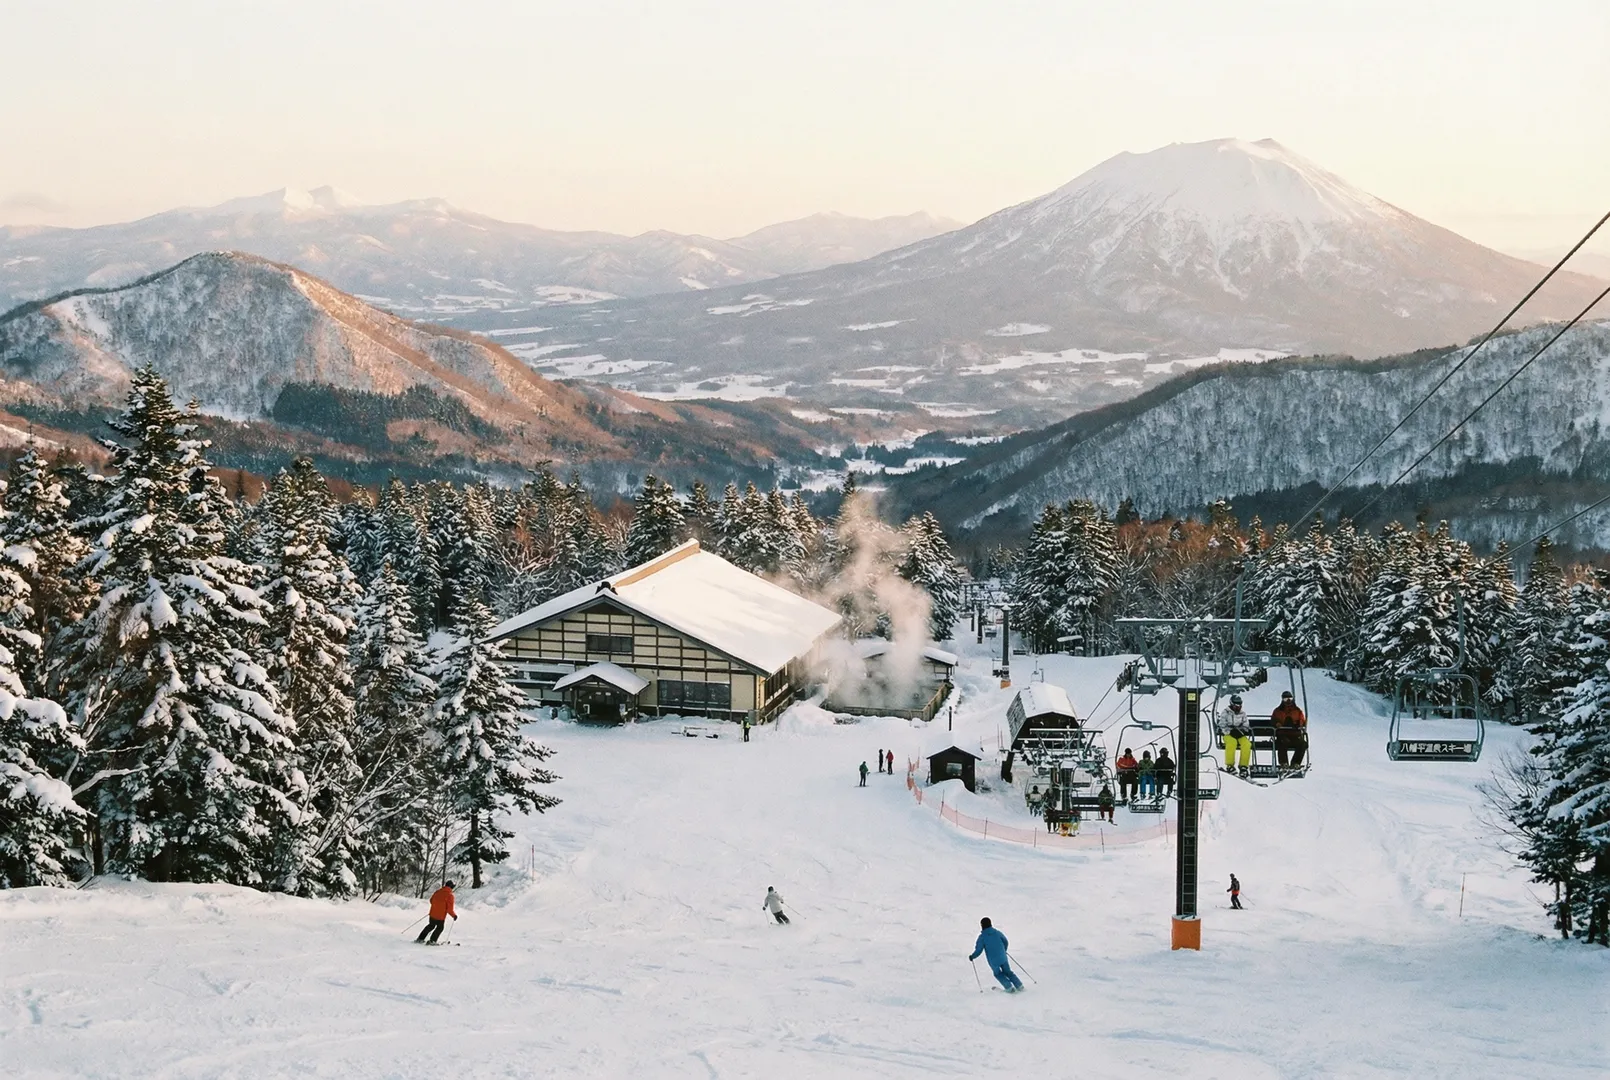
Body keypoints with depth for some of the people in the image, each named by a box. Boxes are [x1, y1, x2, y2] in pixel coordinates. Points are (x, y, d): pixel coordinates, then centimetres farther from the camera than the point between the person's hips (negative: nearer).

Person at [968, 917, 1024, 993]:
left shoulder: (982, 937, -11)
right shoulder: (997, 932, 1)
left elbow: (979, 950, -10)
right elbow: (1005, 942, 13)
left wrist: (972, 957, 8)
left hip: (993, 961, -3)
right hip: (1002, 957, 3)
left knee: (998, 974, 21)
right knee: (1007, 972, 22)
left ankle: (1009, 987, 10)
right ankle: (1019, 985, 17)